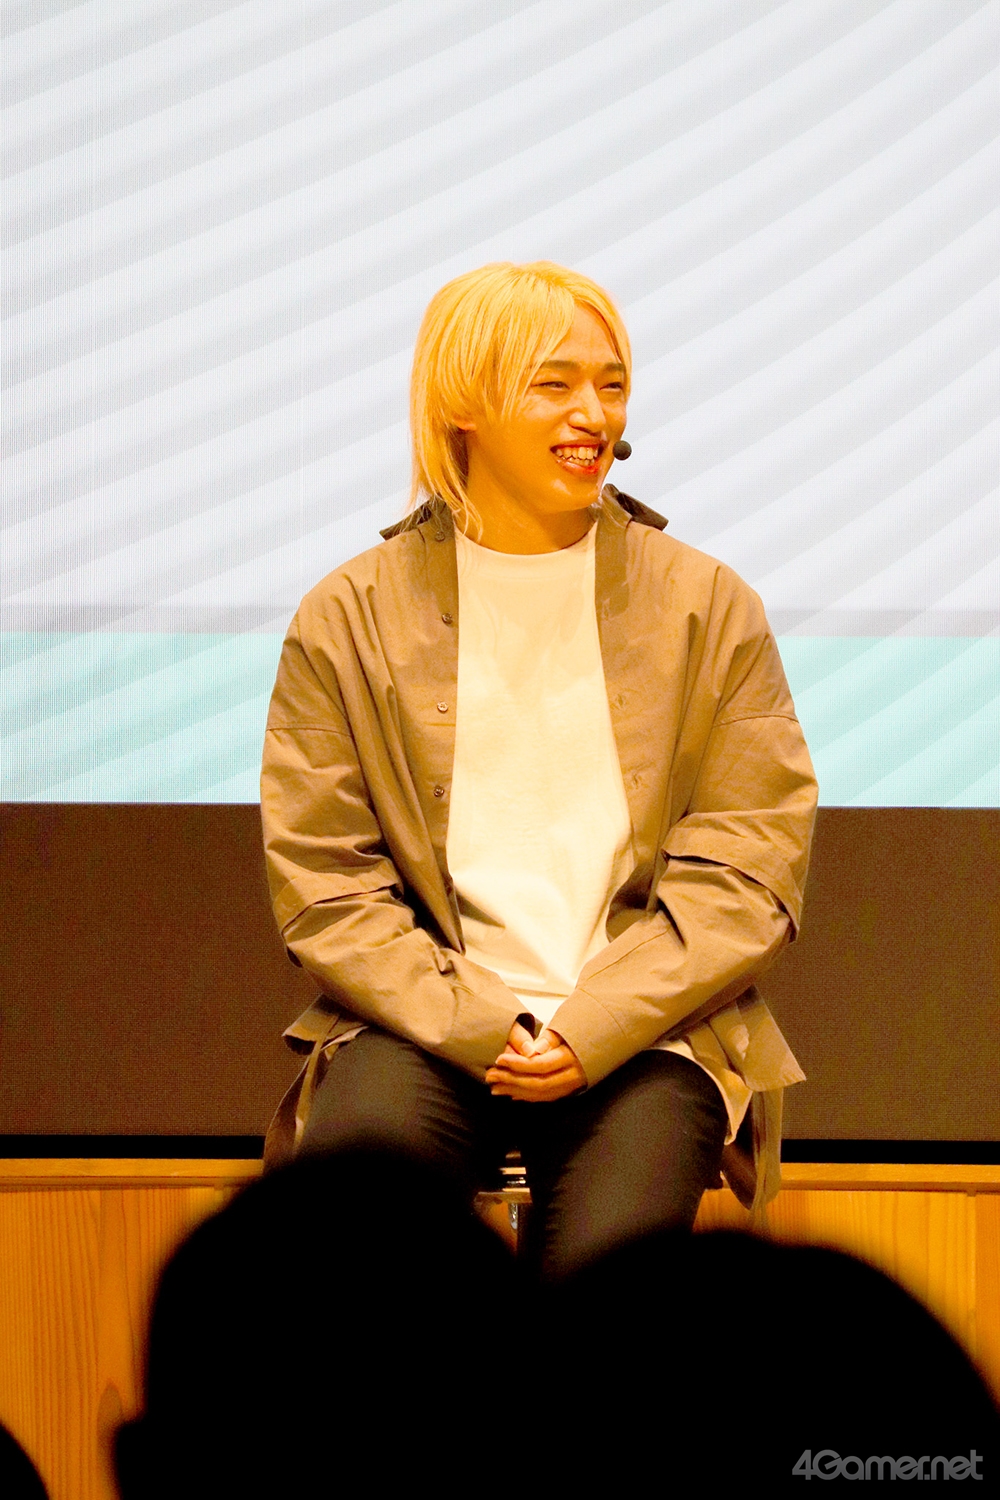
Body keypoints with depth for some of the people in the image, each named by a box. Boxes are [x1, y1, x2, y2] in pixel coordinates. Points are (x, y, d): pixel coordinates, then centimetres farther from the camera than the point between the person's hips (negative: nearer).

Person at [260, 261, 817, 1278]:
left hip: (645, 1028, 0)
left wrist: (591, 1028, -10)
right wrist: (477, 1029, -12)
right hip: (423, 1019, 0)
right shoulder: (347, 619, 7)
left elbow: (746, 876, 4)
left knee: (604, 1261, -29)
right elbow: (323, 884, 2)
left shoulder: (712, 610, 9)